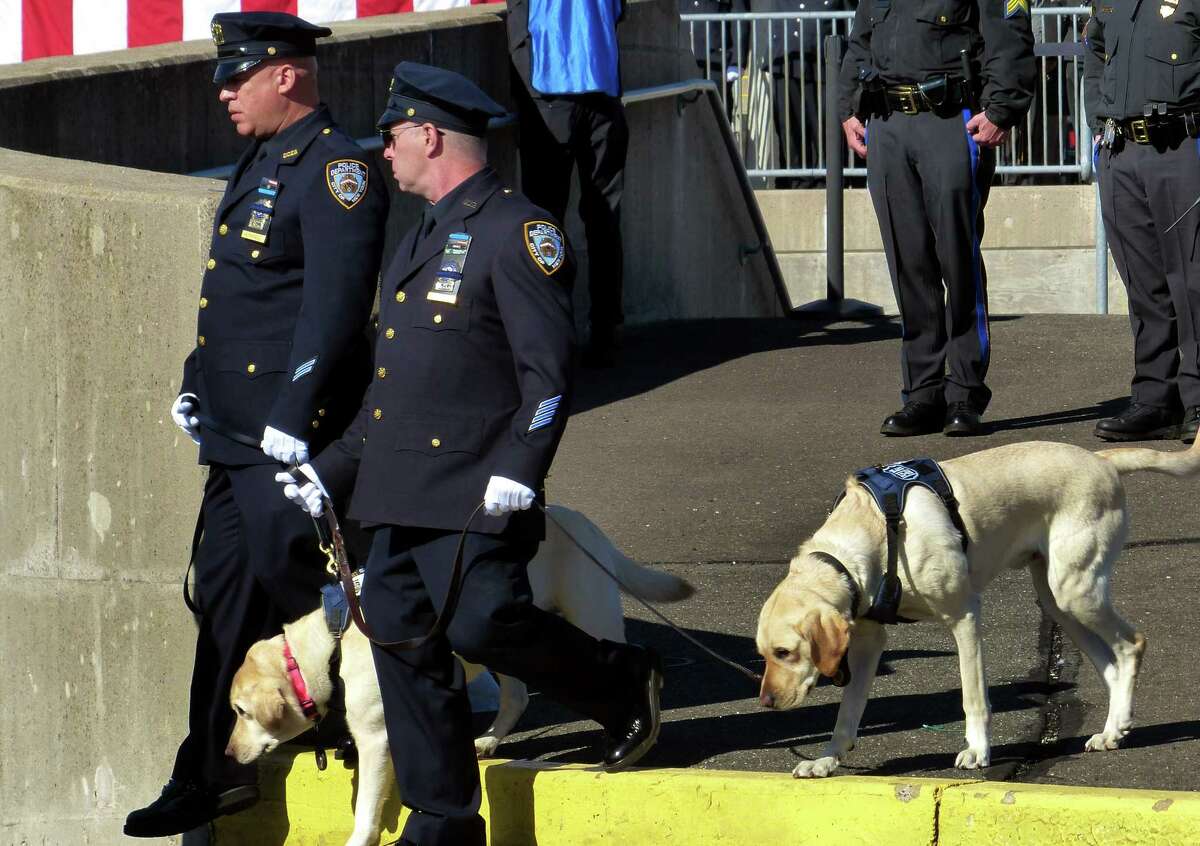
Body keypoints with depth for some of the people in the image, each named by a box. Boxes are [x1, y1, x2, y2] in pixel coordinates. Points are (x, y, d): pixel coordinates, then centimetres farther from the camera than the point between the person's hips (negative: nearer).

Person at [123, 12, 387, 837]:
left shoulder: (336, 171, -15)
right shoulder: (261, 164, 16)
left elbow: (335, 305, -21)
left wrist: (290, 418, -23)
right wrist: (195, 384, 21)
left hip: (291, 436, -10)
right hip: (236, 429, 10)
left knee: (287, 576, -4)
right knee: (224, 590, 11)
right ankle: (213, 773, 16)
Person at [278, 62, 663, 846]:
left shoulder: (518, 231, -8)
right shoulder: (421, 241, 21)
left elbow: (549, 370, -13)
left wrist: (518, 473, -21)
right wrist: (334, 469, 21)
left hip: (474, 492, -9)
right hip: (401, 491, 9)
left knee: (485, 624, -18)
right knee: (404, 639, 4)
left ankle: (624, 685, 8)